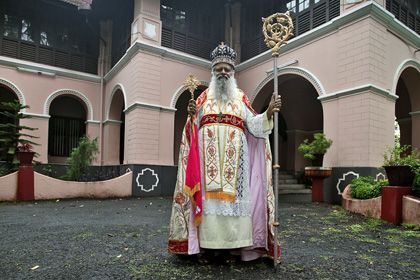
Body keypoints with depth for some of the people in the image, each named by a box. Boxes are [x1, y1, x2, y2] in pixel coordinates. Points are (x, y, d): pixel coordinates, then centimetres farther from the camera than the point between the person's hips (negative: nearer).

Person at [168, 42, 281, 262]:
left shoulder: (241, 98, 14)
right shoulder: (204, 98, 14)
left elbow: (253, 125, 5)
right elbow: (193, 128, 9)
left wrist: (268, 113, -11)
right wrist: (192, 115, -10)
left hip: (234, 159, 0)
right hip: (208, 158, 0)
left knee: (235, 194, -3)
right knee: (209, 195, -3)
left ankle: (235, 242, 5)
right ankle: (210, 242, 5)